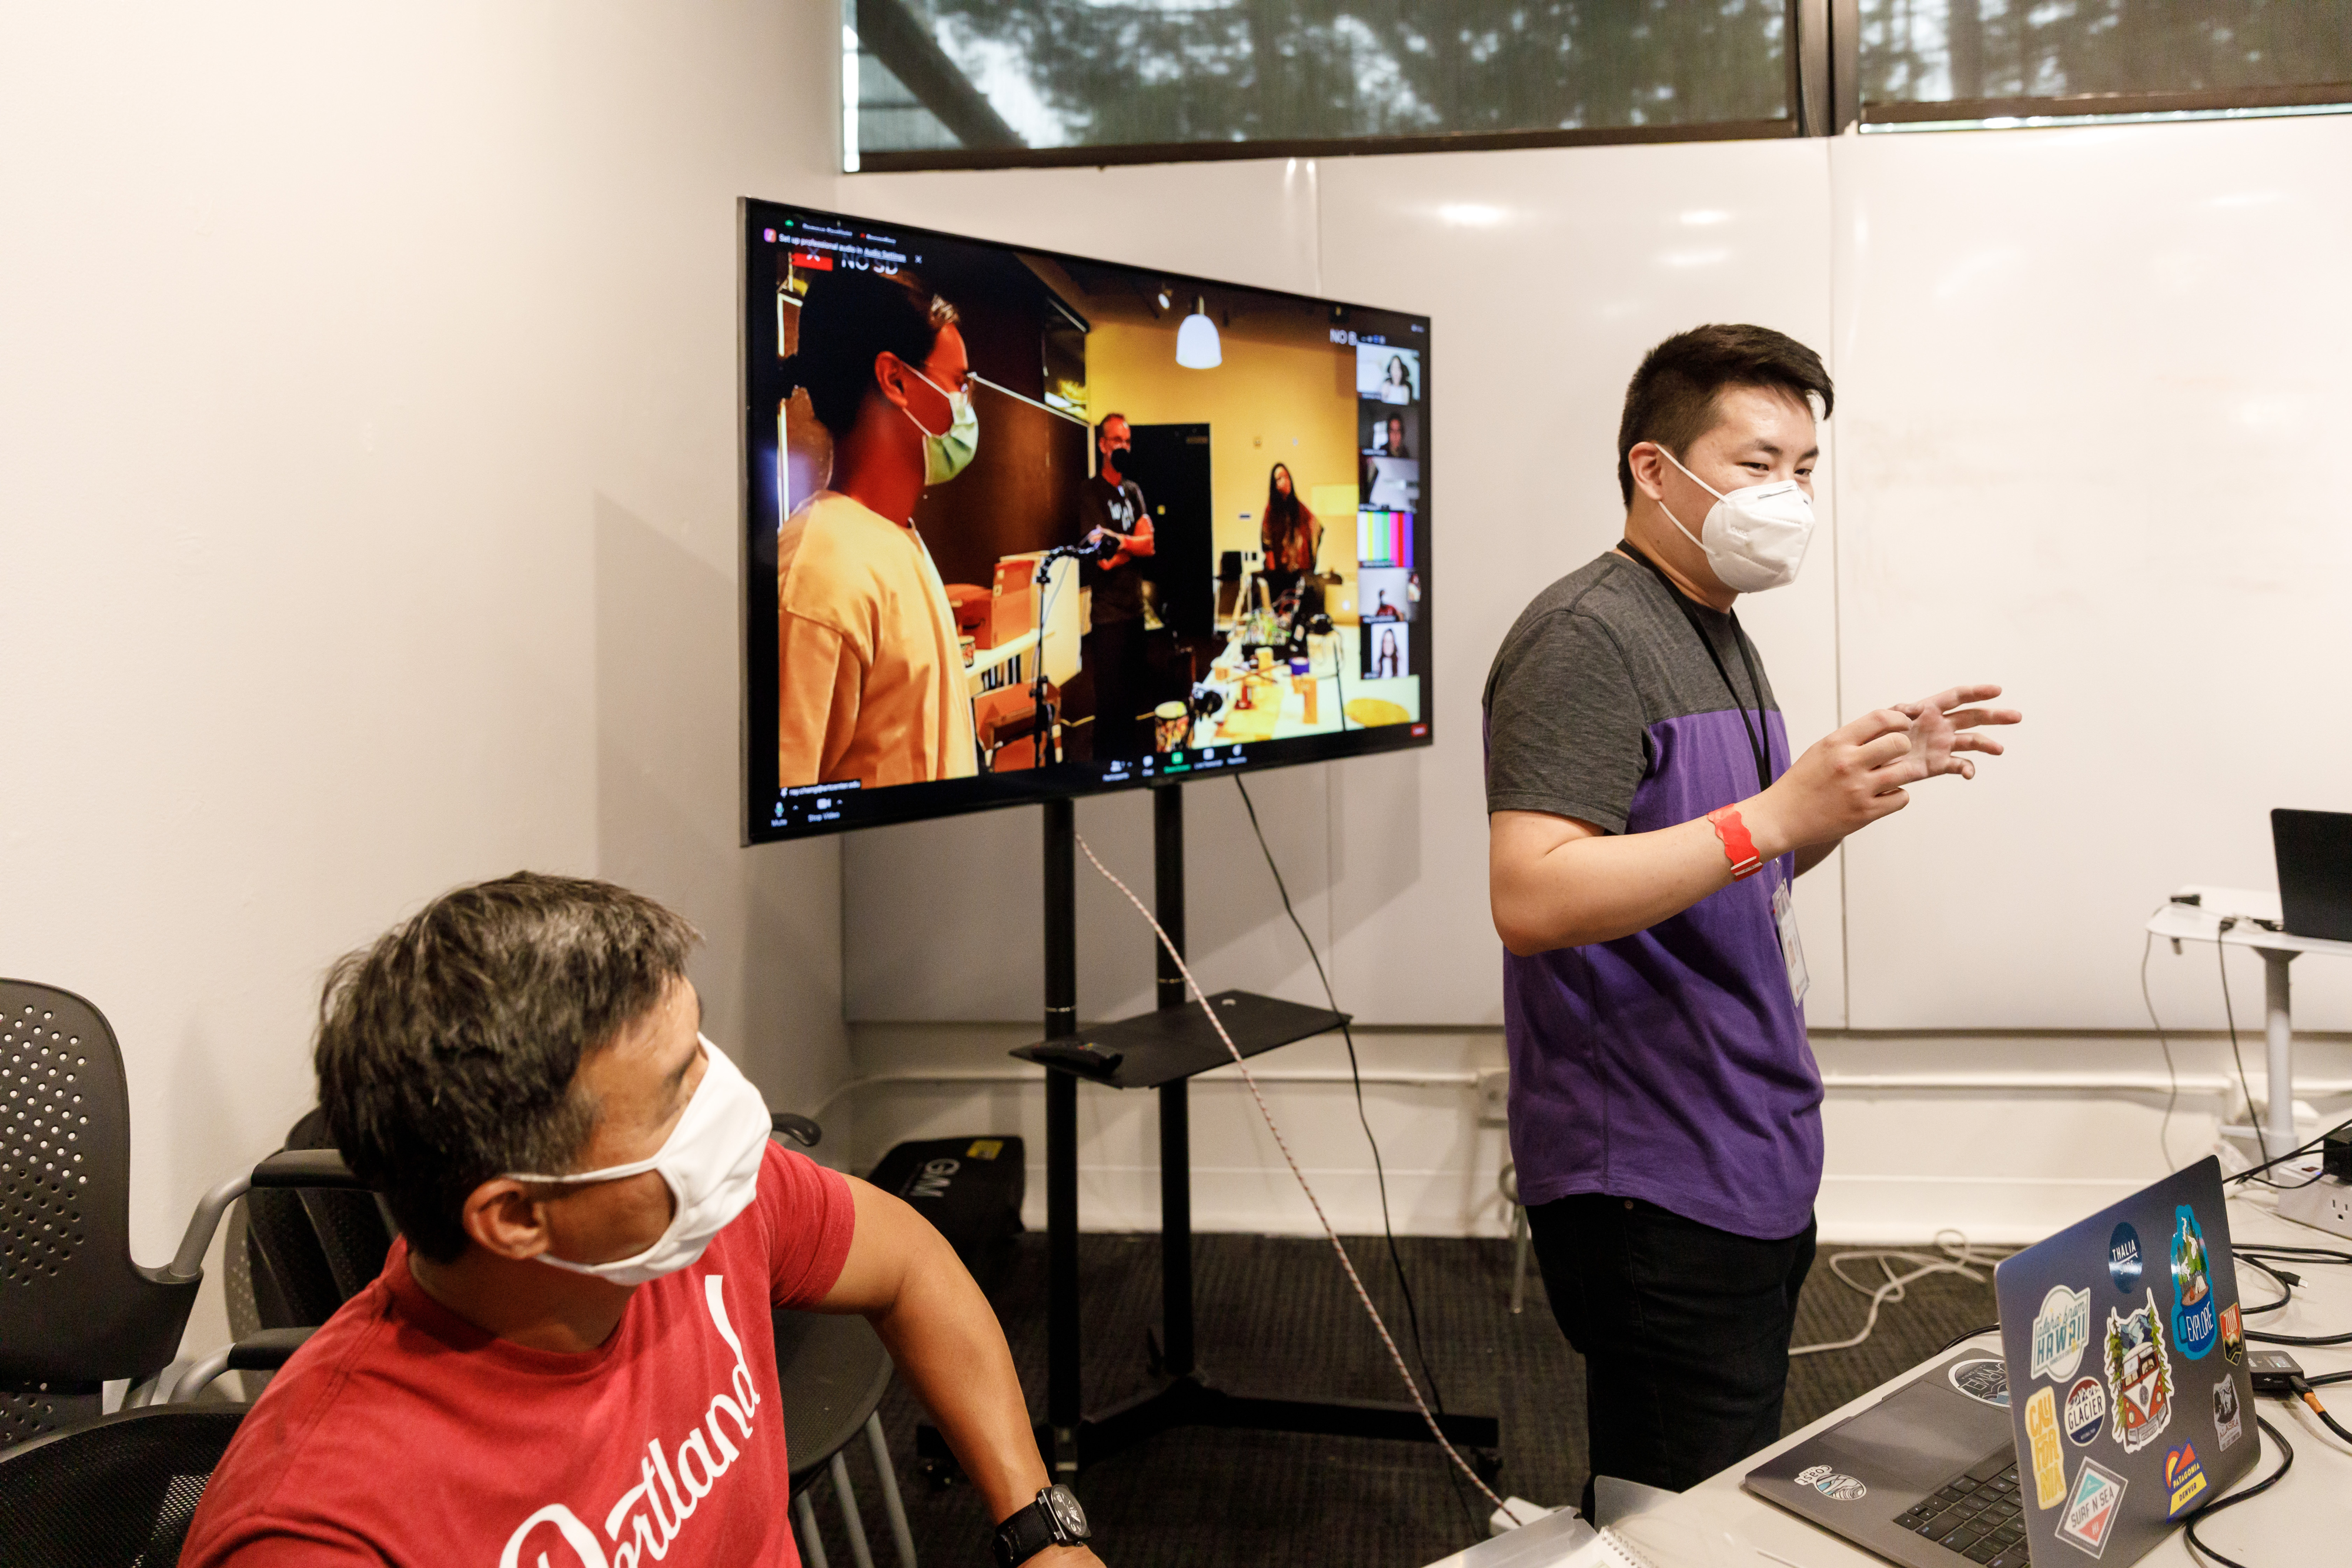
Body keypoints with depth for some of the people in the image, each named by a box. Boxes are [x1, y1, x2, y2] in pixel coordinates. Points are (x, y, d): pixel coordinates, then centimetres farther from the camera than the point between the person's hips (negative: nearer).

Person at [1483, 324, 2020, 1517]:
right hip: (1654, 1185, -10)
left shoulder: (1716, 634, 15)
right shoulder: (1589, 635, -16)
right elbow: (1530, 900, -28)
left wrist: (1874, 775, 10)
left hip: (1751, 1165, 10)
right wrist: (1780, 811, -31)